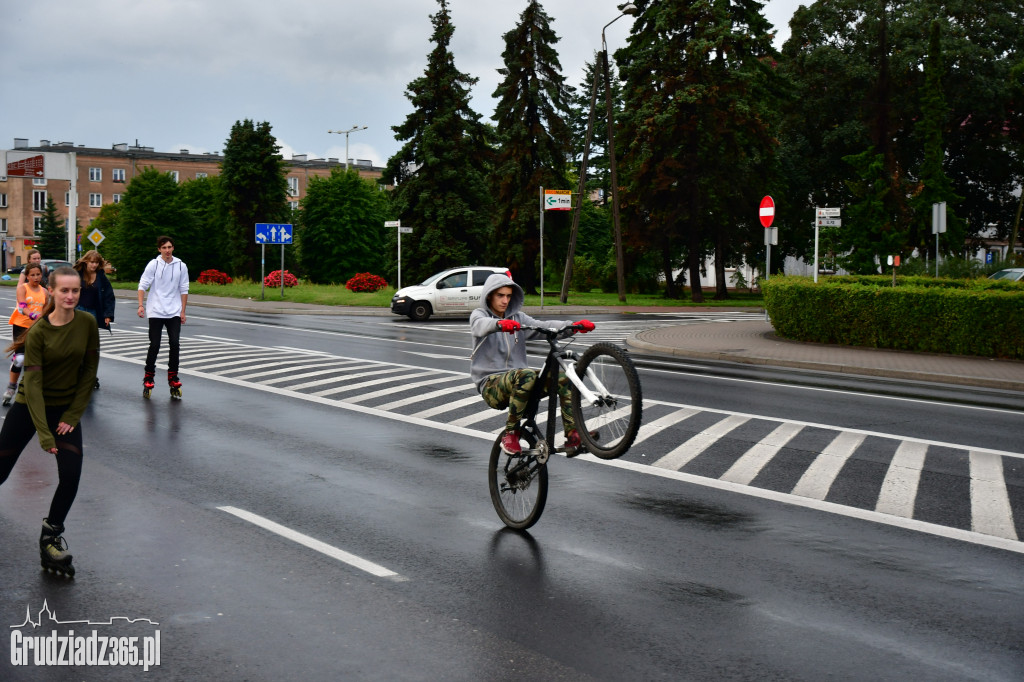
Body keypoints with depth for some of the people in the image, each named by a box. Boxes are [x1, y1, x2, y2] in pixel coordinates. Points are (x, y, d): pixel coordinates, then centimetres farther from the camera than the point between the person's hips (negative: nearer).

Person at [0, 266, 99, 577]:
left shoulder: (87, 323, -9)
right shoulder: (38, 332, -17)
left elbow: (89, 371, -2)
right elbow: (33, 382, -20)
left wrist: (73, 415, -6)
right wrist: (43, 433, -27)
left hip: (66, 409, 2)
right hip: (28, 408, -2)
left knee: (71, 477, -11)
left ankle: (51, 534, 11)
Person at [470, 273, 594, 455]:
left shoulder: (517, 317, 16)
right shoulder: (479, 314, 3)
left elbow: (543, 327, -1)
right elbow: (481, 325, -23)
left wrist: (573, 326, -20)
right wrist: (499, 324, -48)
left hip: (517, 380, 5)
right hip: (491, 384, -5)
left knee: (564, 378, -18)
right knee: (526, 374, -37)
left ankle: (573, 436, -20)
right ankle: (510, 433, -24)